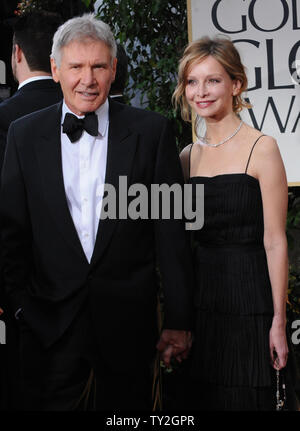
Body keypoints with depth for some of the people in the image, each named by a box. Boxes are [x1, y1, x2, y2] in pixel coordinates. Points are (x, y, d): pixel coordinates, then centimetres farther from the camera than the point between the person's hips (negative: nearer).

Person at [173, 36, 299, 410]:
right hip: (199, 302, 5)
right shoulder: (189, 156, 10)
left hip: (248, 304, -5)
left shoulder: (261, 148, -6)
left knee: (246, 399, 1)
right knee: (201, 401, 10)